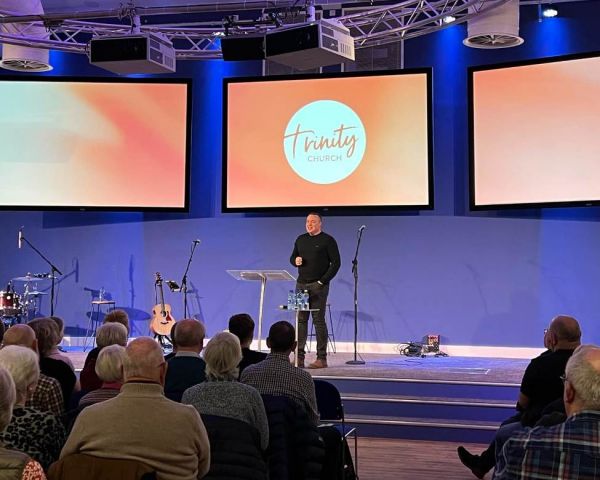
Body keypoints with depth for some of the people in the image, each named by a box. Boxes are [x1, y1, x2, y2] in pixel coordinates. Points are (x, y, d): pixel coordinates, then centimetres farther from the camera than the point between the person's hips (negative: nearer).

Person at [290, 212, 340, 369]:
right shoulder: (300, 239, 16)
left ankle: (322, 359, -1)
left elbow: (336, 262, -5)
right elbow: (292, 257, 25)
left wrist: (323, 281, -11)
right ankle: (299, 357, 5)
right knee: (301, 320, 3)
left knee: (318, 320, -5)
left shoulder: (327, 240, -1)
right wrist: (295, 260, -1)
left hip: (318, 285, -5)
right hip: (301, 284, 5)